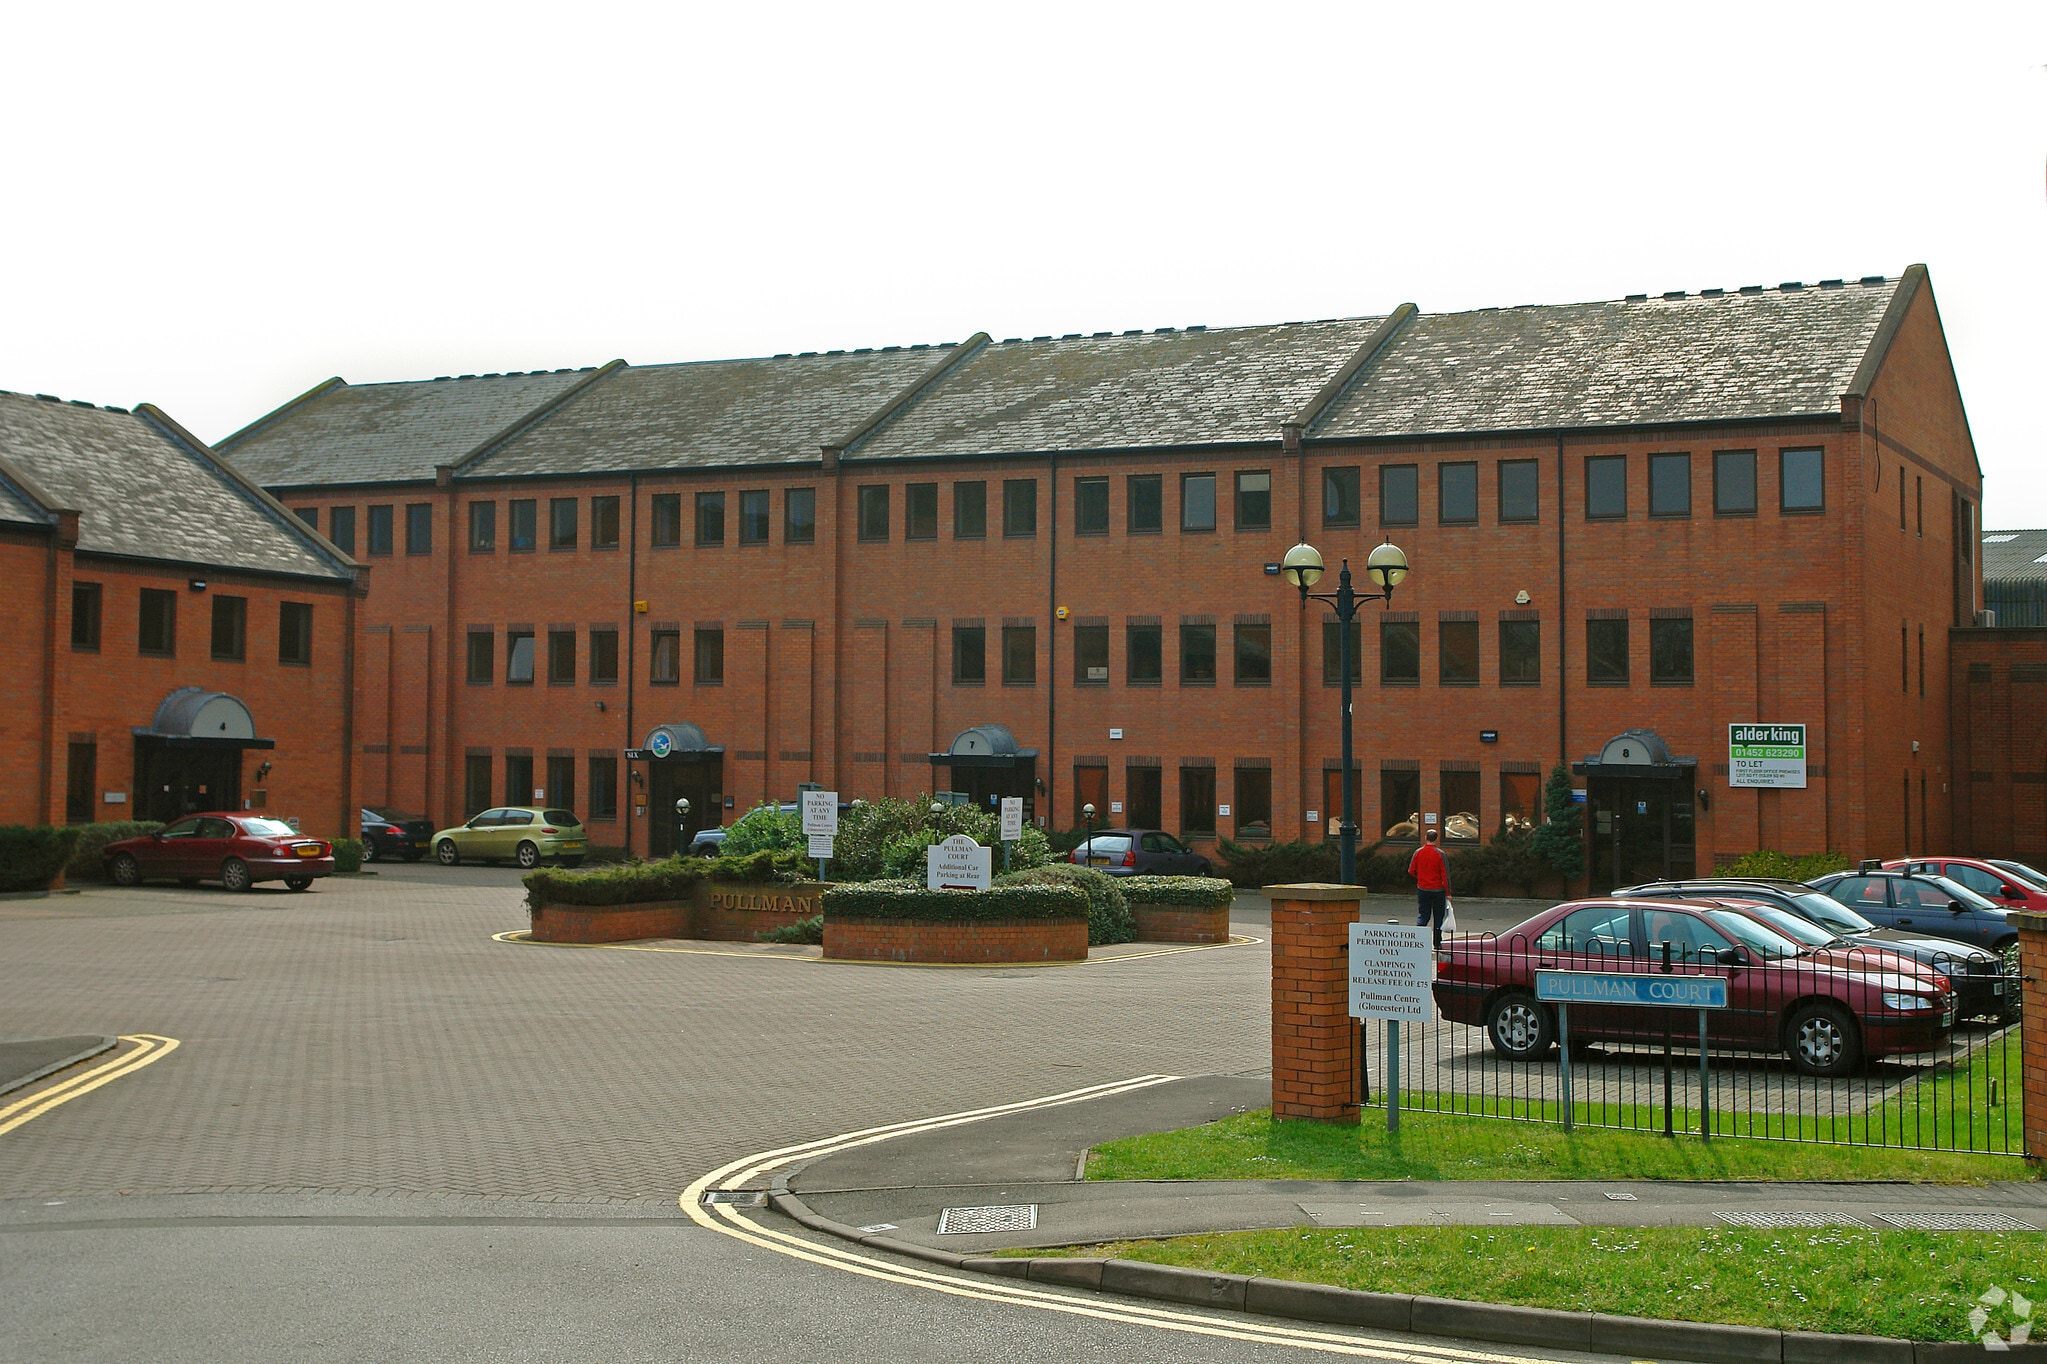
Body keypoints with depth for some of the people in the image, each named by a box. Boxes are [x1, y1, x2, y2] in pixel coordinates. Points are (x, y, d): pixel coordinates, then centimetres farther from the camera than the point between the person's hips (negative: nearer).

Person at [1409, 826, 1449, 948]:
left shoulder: (1418, 852, -2)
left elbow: (1411, 871, 3)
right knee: (1438, 917, 10)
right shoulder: (1440, 854, -10)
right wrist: (1448, 893, -6)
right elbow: (1445, 874, -11)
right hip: (1438, 890, -2)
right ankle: (1437, 944, 14)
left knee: (1423, 915, 9)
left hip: (1422, 889, 2)